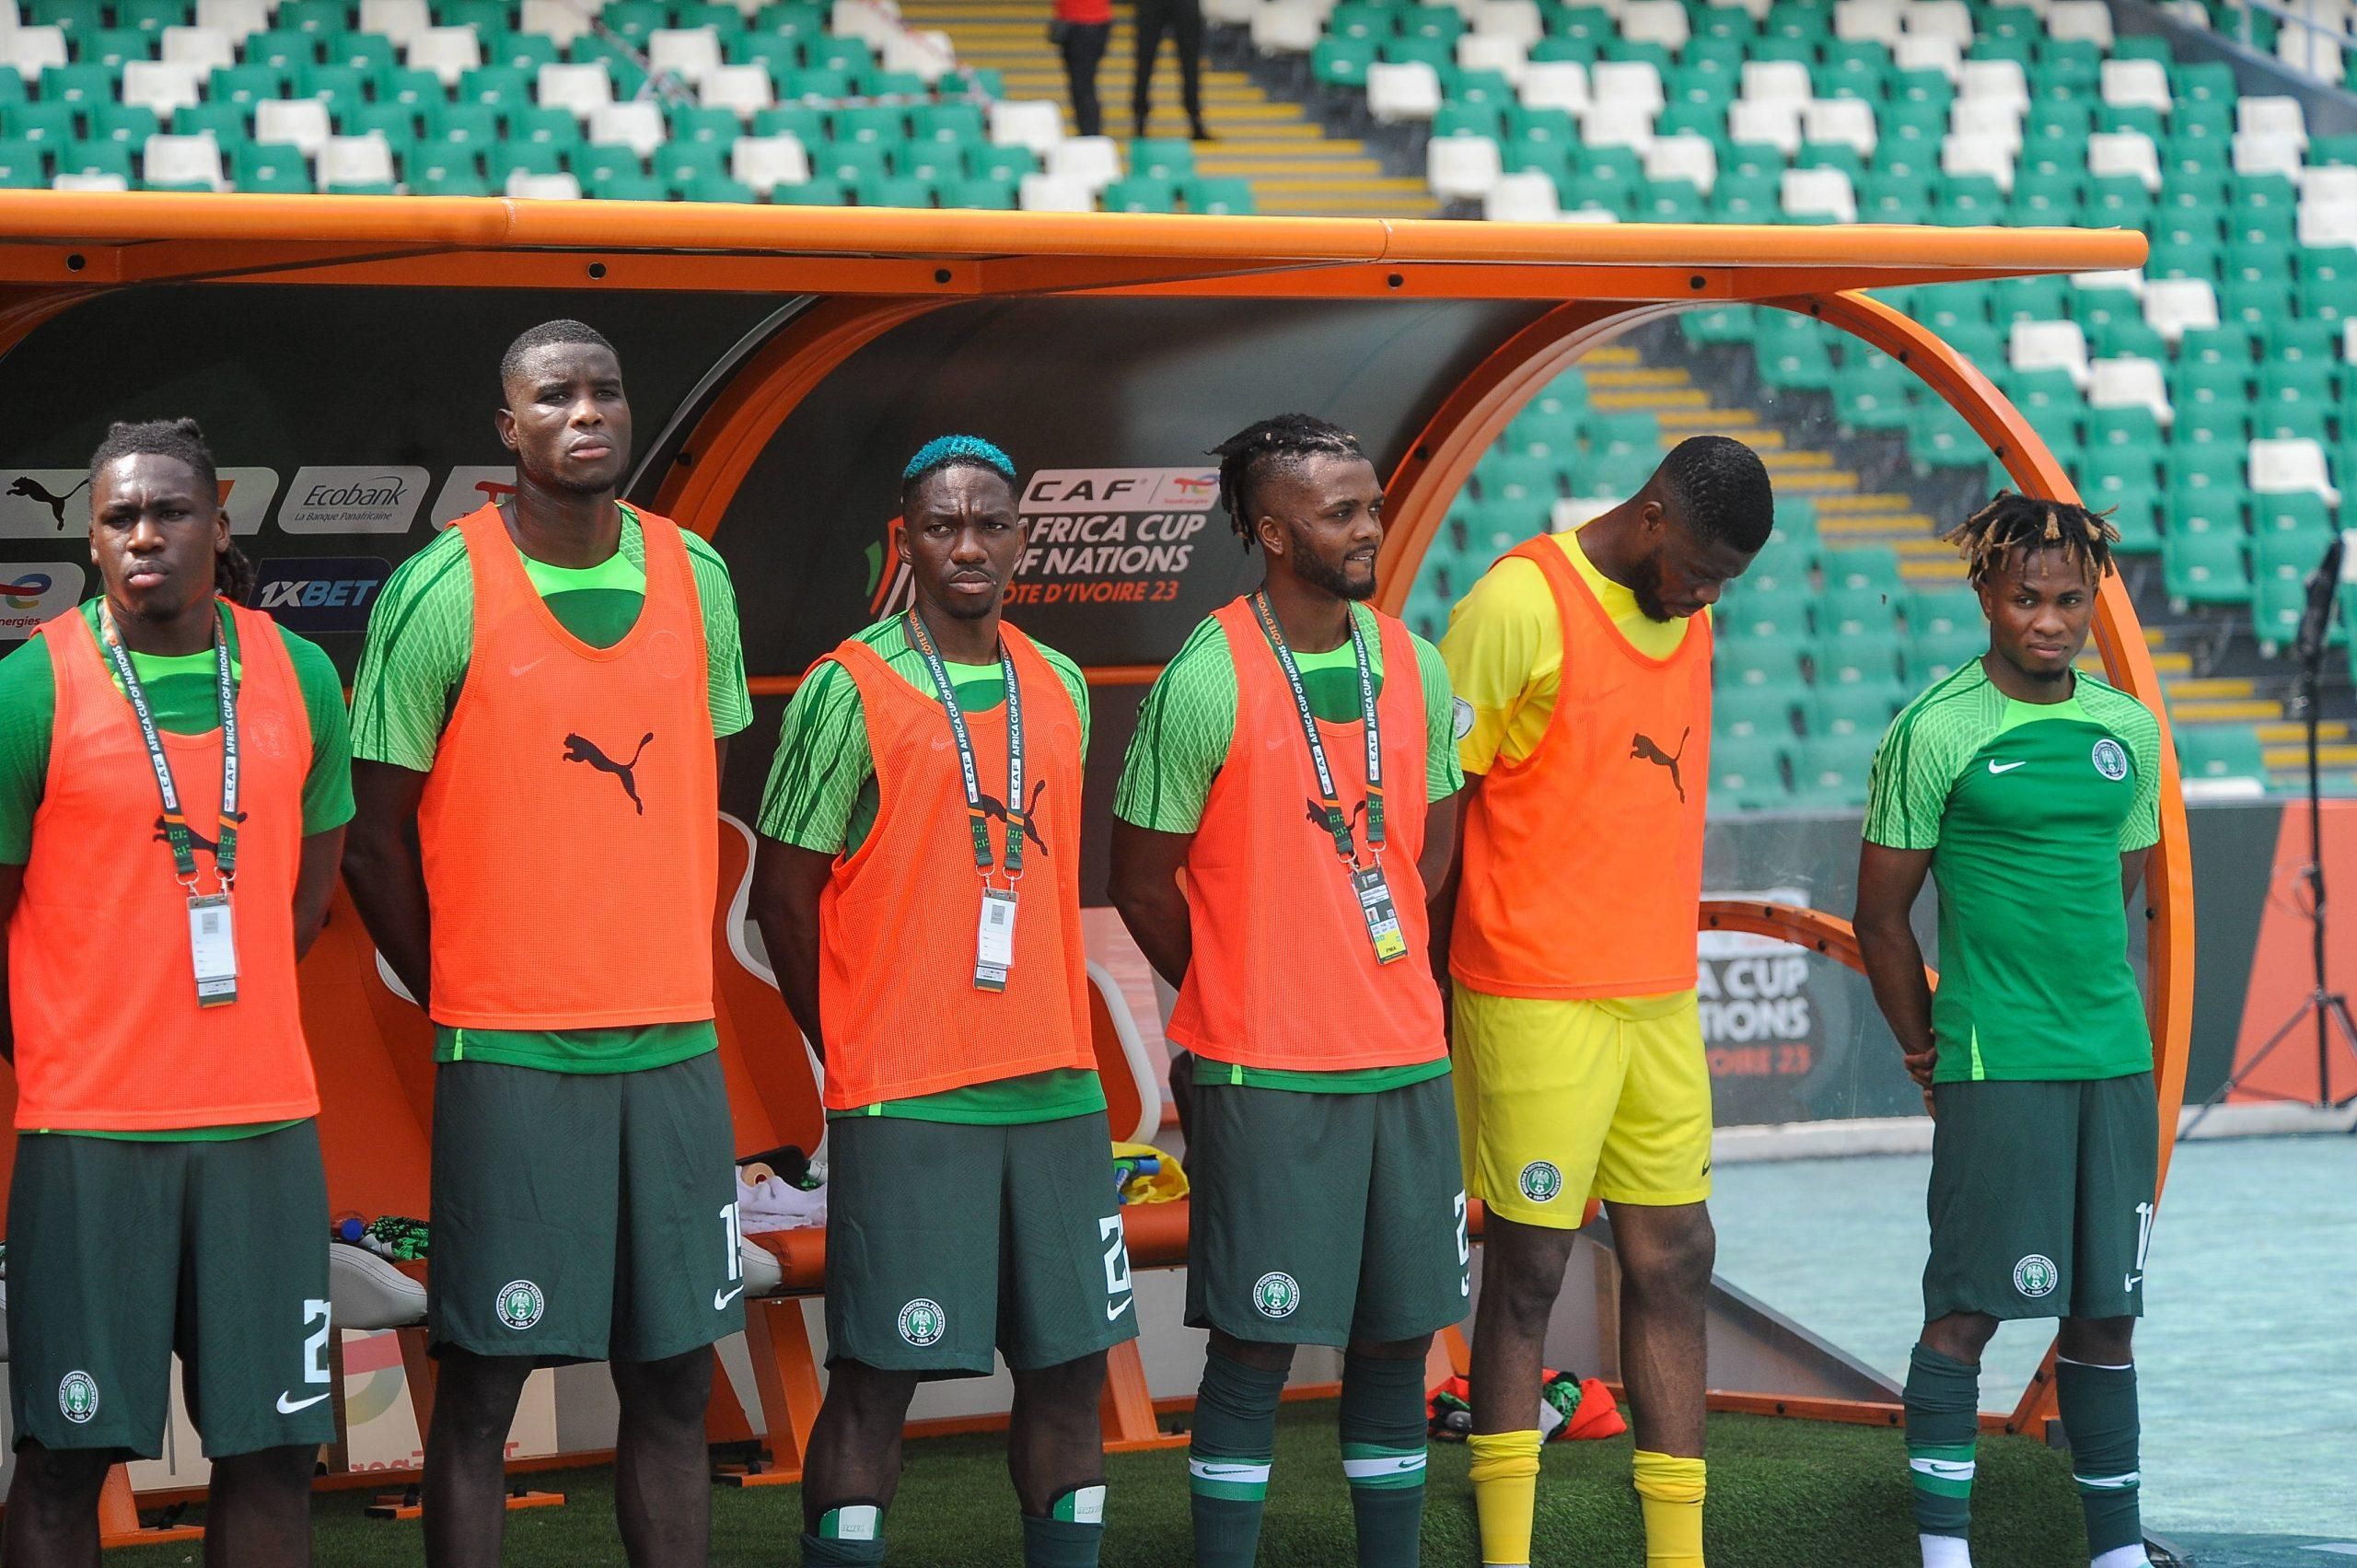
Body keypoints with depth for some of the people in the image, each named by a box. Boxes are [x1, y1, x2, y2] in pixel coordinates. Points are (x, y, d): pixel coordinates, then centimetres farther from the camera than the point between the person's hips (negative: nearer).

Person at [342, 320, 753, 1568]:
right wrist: (461, 1001, 4)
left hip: (675, 1041, 5)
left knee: (673, 1378, 7)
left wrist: (658, 972, 11)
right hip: (507, 1054, -4)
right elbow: (372, 838, -2)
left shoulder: (695, 578, 7)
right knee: (482, 1383, -1)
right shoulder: (439, 594, -8)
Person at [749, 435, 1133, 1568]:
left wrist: (1051, 1033, 14)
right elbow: (784, 897, -2)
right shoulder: (850, 693, -6)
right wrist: (853, 1053, 3)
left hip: (1057, 1088, 5)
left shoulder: (1062, 690, 11)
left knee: (1069, 1365, 6)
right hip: (903, 1104, -5)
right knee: (876, 1377, -4)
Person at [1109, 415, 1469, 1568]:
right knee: (1255, 1343, -2)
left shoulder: (1414, 669, 6)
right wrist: (1235, 1002, 7)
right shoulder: (1207, 682, -12)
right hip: (1263, 1073, -5)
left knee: (1397, 1336, 9)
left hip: (1407, 1057, 5)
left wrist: (1371, 964, 13)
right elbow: (1142, 879, -4)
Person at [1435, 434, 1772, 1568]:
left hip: (1659, 1000, 7)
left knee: (1674, 1262, 7)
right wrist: (1432, 997, -7)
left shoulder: (1686, 614, 12)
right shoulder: (1522, 602, -11)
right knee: (1526, 1270, -1)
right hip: (1535, 1001, -7)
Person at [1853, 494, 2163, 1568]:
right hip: (1994, 1068, -5)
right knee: (1967, 1310, -3)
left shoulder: (2127, 729, 9)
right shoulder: (1936, 732, -6)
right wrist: (1926, 1052, 3)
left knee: (2105, 1312, 9)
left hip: (2117, 1064, 5)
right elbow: (1882, 915, -1)